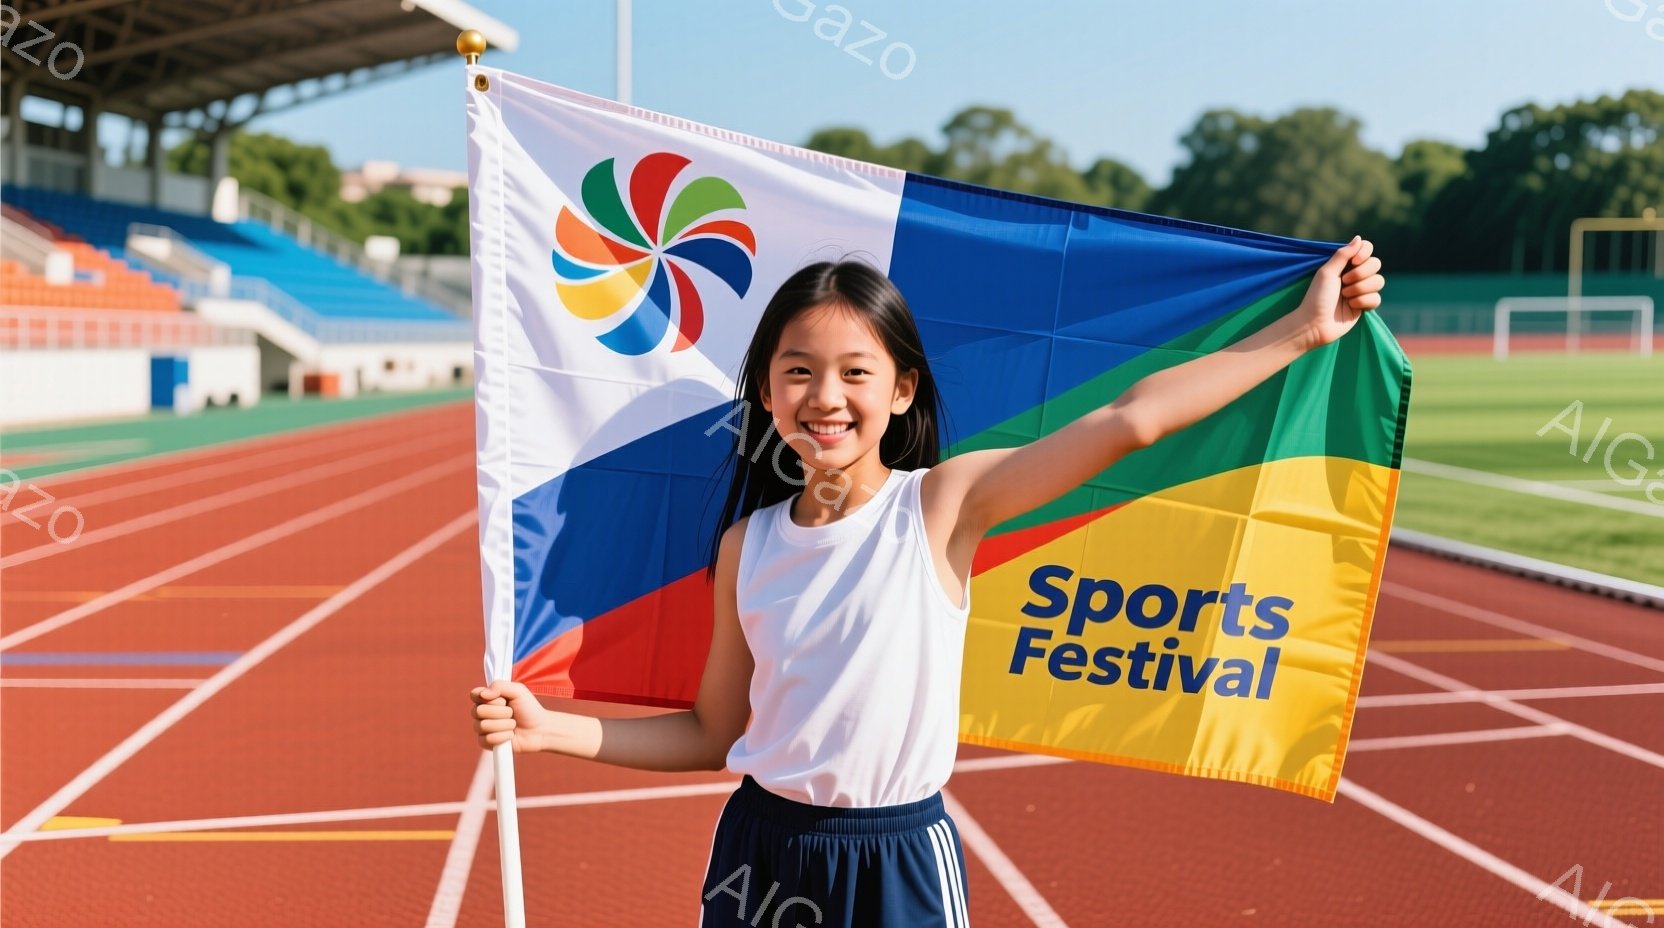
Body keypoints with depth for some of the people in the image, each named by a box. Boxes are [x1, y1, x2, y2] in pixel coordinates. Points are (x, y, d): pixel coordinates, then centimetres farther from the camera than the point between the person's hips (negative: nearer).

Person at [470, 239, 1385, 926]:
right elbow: (714, 734, 8)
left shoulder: (943, 505, -11)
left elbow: (1127, 421, -18)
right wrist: (548, 728, 1)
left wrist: (1300, 330, -21)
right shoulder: (747, 543, 0)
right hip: (761, 852, 3)